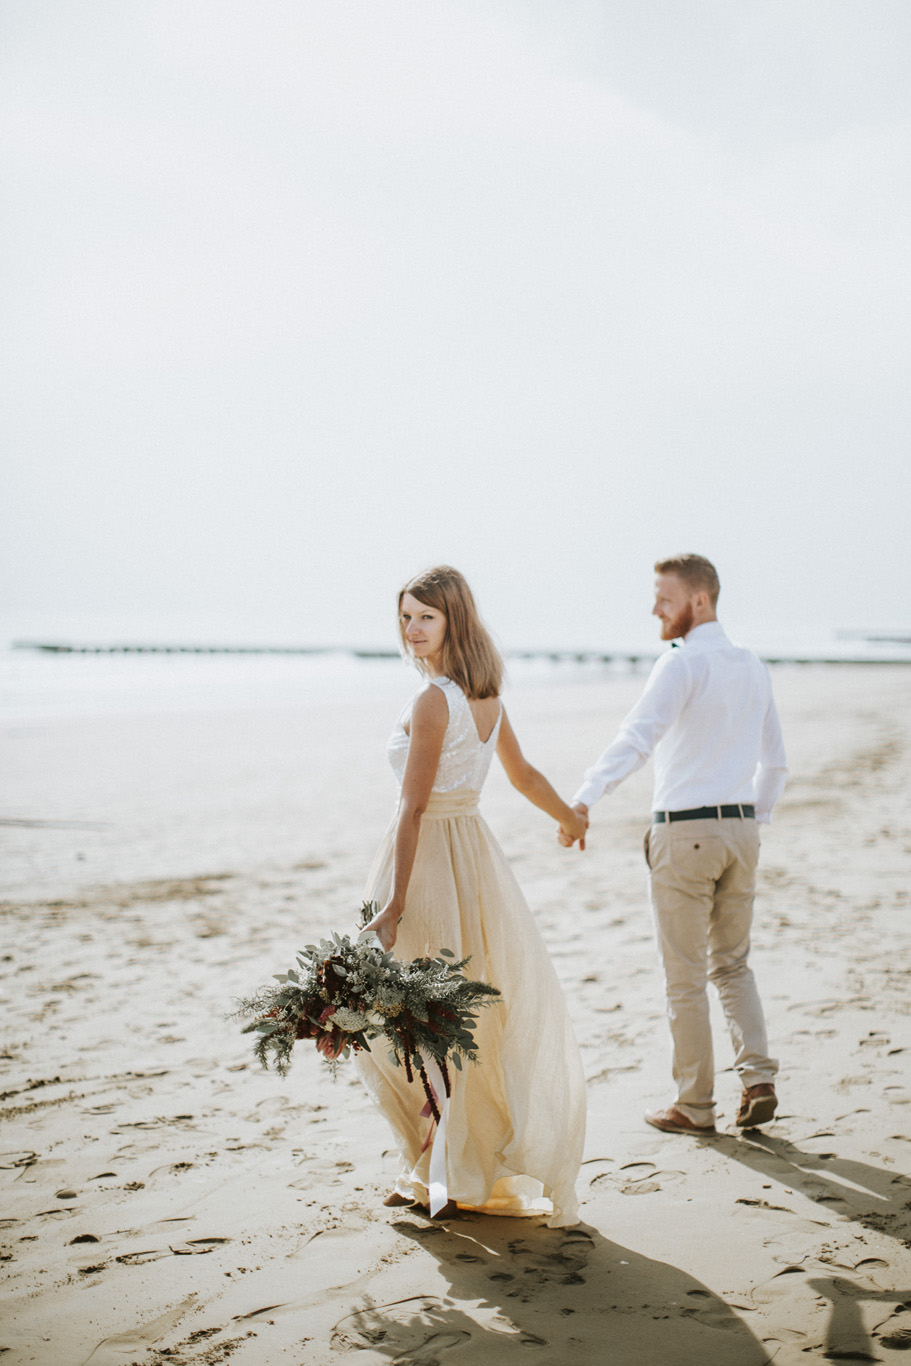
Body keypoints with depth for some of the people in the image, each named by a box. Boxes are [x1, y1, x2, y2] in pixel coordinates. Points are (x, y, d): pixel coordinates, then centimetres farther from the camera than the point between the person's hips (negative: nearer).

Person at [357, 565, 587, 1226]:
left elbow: (414, 807, -20)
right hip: (475, 849, 8)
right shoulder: (488, 696, 6)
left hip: (430, 857, -8)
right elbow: (525, 775, 19)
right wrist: (573, 819, 38)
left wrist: (394, 904, -20)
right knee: (479, 1011, 16)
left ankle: (442, 1173, 11)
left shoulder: (432, 702, -18)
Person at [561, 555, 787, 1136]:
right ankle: (759, 1078, 5)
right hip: (740, 829, 7)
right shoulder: (754, 668, 11)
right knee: (732, 964, 19)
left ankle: (695, 1106, 12)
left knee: (686, 977, 4)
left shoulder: (683, 663, -13)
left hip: (685, 832, -7)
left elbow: (636, 738, -28)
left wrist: (584, 799, -36)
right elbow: (775, 765, 18)